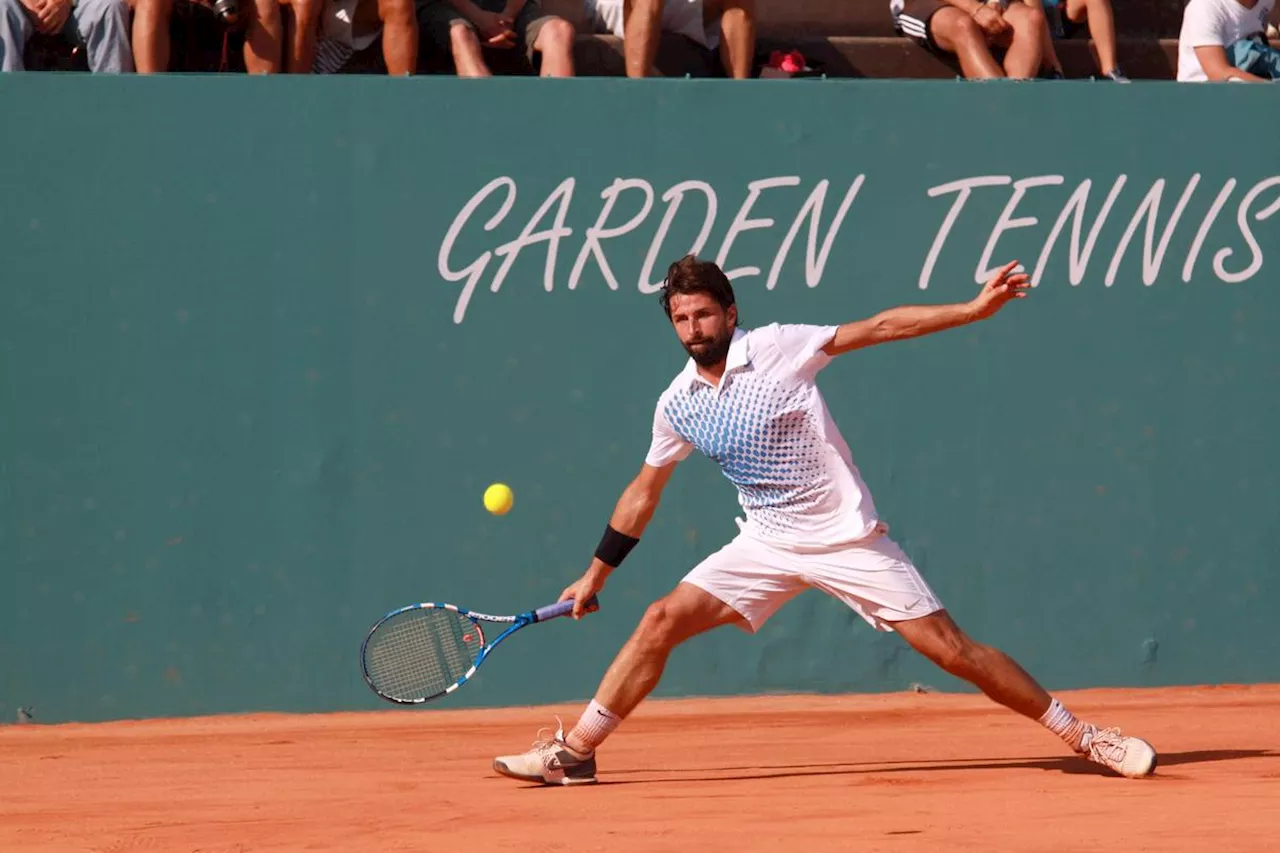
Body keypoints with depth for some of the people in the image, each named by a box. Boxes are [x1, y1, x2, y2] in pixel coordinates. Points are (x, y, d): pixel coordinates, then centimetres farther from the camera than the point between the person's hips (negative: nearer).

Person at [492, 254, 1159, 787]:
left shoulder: (778, 348, -11)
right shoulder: (677, 405, 3)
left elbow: (881, 327, -12)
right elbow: (644, 492, 16)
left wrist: (972, 310, -20)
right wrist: (596, 574, 19)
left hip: (849, 540, -4)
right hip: (767, 545, 4)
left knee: (950, 649, -9)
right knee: (662, 621, -9)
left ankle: (1081, 736, -1)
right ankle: (573, 752, -3)